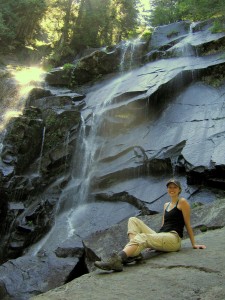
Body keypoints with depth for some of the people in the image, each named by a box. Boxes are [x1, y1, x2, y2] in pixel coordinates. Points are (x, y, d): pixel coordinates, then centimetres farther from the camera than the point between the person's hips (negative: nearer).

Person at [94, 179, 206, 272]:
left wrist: (194, 244, 2)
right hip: (160, 237, 8)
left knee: (142, 237, -35)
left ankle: (116, 260, -58)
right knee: (133, 220, -7)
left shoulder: (182, 202, 4)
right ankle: (135, 252, -30)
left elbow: (188, 225, 3)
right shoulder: (166, 205, 25)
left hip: (173, 239, -7)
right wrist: (153, 243, 23)